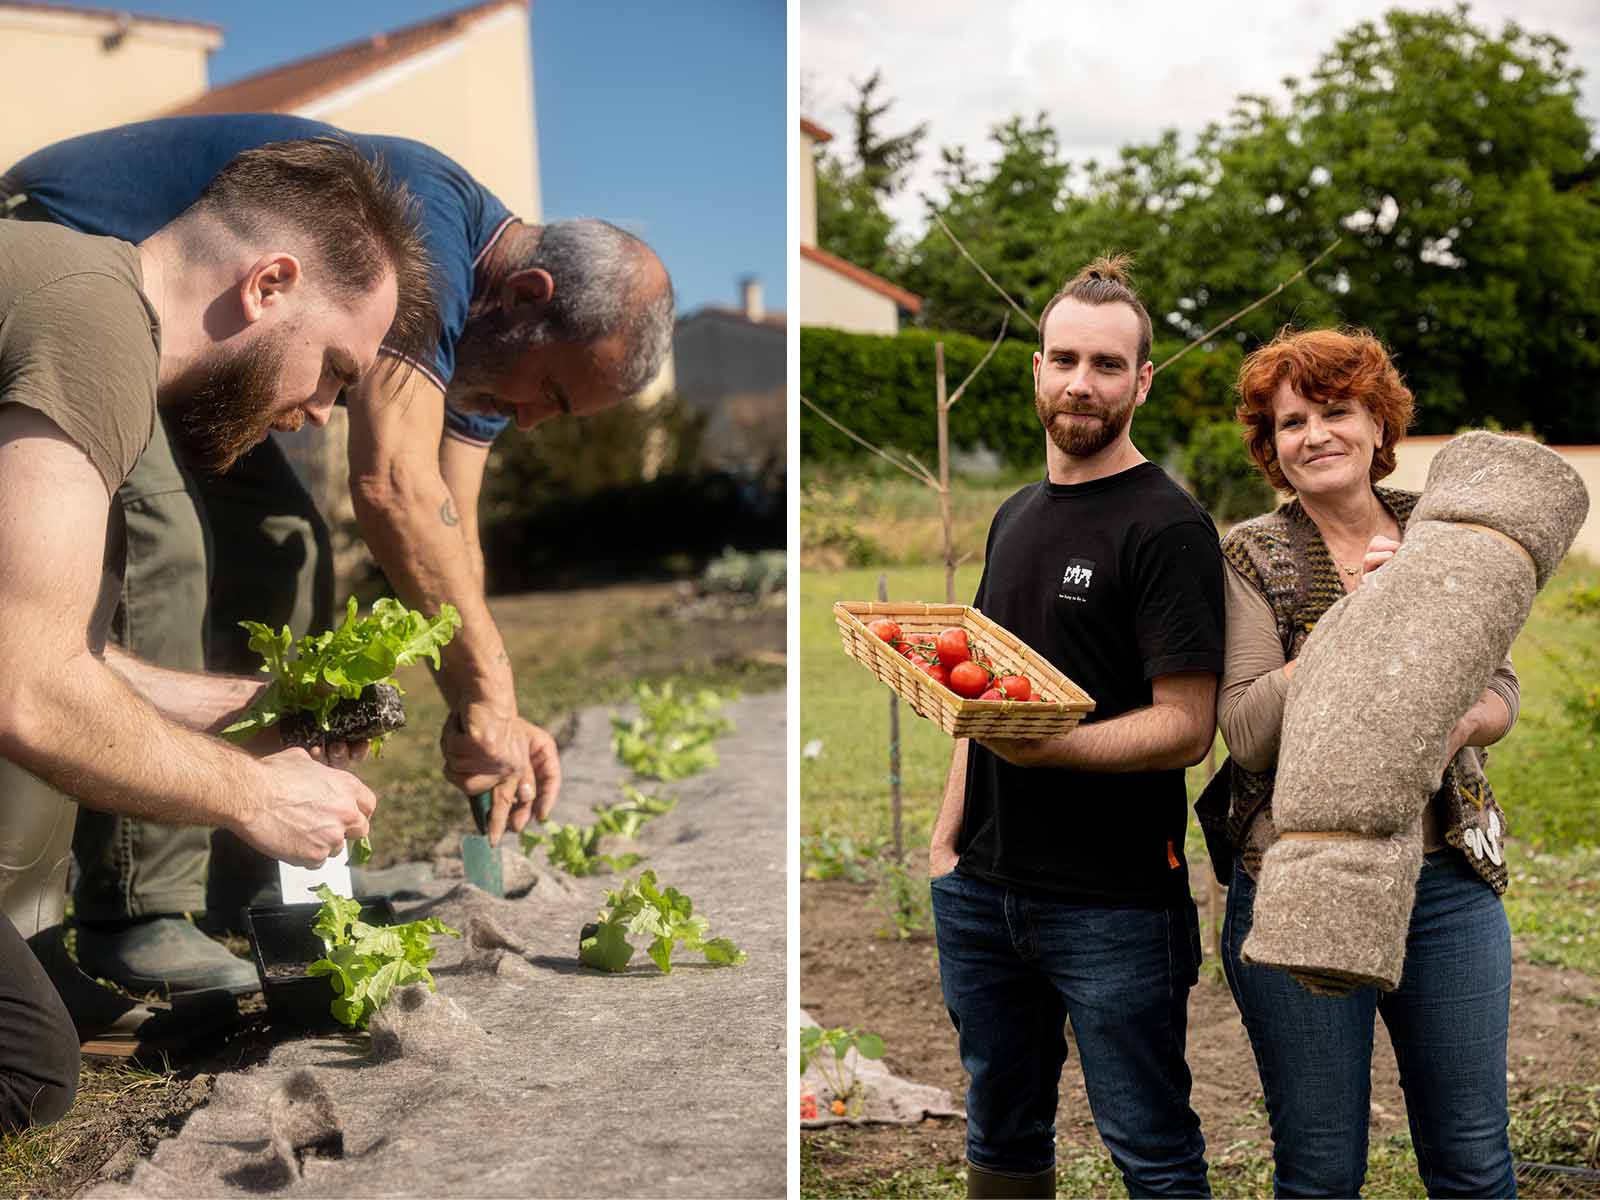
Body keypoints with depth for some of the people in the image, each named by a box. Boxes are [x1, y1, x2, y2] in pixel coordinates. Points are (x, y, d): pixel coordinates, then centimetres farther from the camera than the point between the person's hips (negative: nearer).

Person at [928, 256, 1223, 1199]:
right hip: (984, 887, 7)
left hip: (1114, 902, -7)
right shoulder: (1015, 517, 13)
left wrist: (1046, 744, -31)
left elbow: (1187, 728, -17)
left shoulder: (1168, 527, -11)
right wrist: (947, 839, 11)